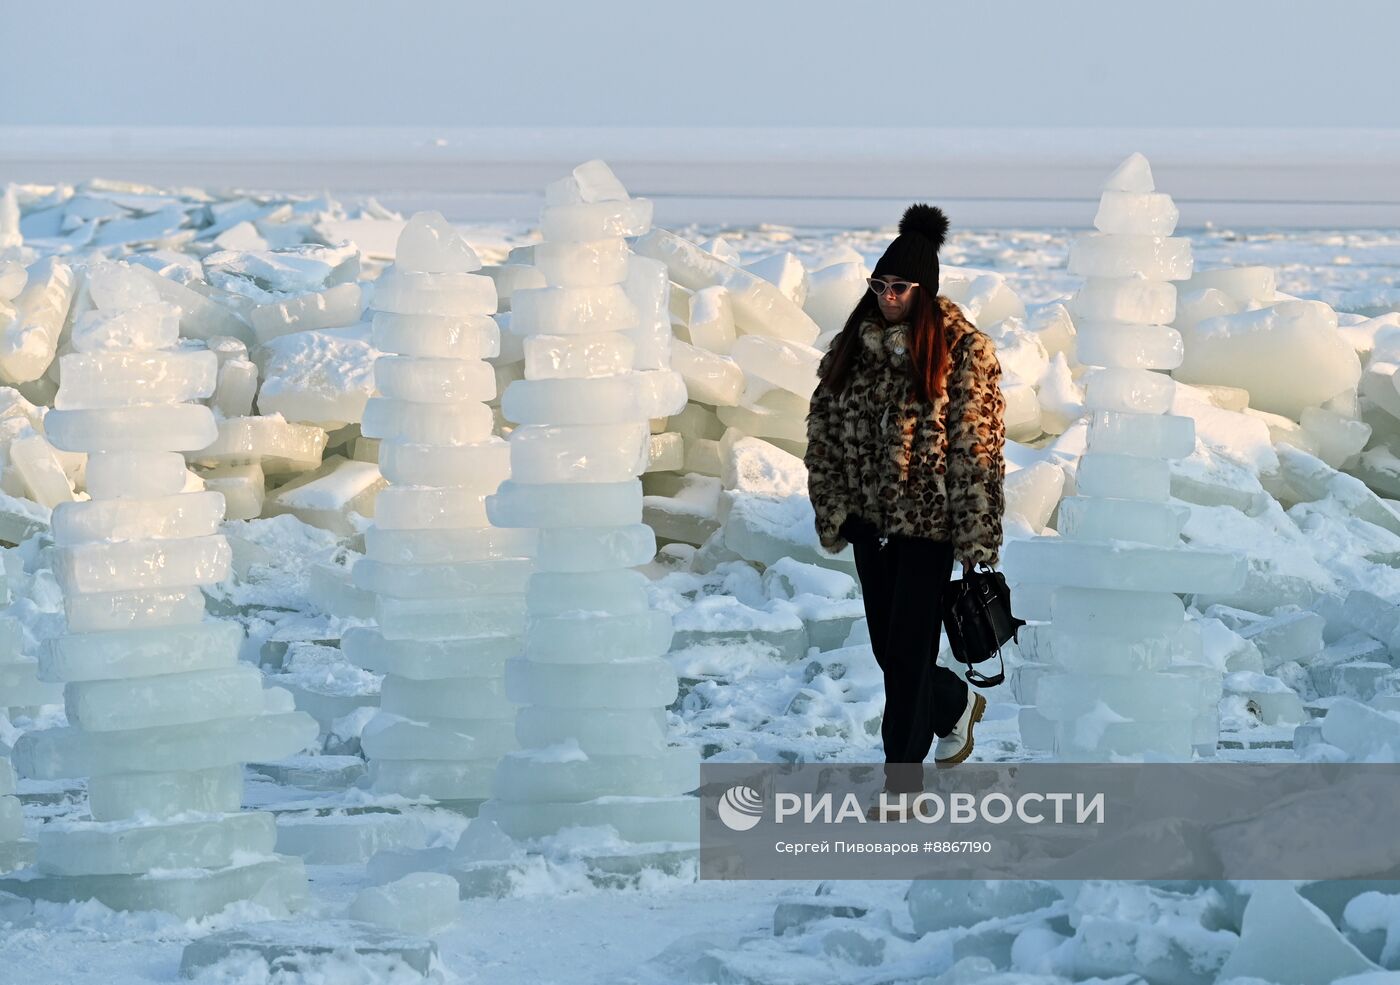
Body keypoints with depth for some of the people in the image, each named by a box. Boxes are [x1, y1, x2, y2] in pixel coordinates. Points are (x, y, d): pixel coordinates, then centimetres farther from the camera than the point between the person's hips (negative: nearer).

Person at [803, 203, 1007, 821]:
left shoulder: (963, 351, -13)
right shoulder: (855, 341, 1)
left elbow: (977, 449, -12)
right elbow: (824, 429, 7)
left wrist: (976, 541, -13)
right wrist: (832, 513, 5)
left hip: (928, 522, -5)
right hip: (870, 517, 5)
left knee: (908, 652, -2)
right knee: (887, 648, 14)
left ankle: (902, 782, 9)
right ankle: (955, 707, 43)